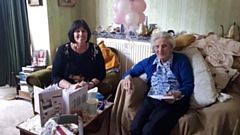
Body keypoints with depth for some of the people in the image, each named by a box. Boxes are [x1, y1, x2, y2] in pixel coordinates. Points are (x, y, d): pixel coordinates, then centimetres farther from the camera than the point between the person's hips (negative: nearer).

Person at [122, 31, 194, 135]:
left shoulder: (181, 60, 6)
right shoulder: (149, 61, 17)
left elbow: (189, 85, 0)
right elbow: (132, 71, 24)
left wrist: (177, 94, -21)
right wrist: (128, 77, 0)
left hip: (174, 102, -3)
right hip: (151, 100, 3)